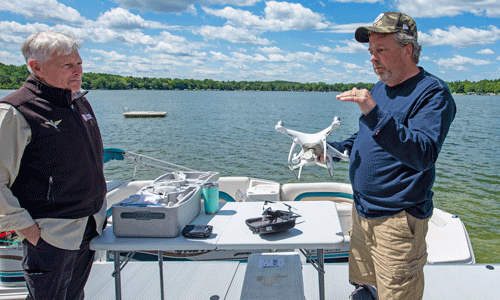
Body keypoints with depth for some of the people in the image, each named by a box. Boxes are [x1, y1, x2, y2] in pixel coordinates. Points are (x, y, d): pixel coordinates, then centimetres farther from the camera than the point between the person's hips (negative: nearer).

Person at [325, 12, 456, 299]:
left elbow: (423, 155, -29)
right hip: (362, 211, 8)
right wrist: (333, 148, 8)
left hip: (398, 219, -7)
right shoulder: (380, 88, 11)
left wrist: (375, 114, -36)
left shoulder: (433, 92, -14)